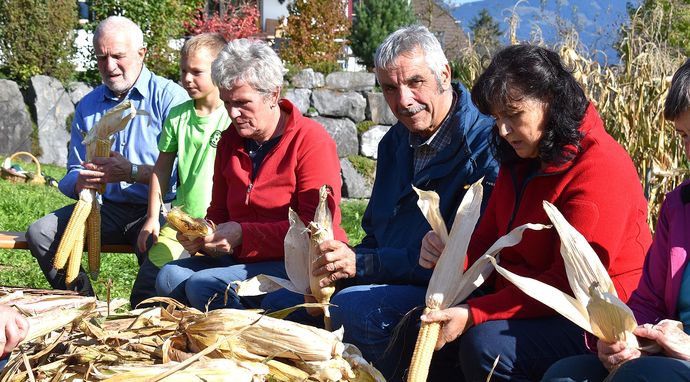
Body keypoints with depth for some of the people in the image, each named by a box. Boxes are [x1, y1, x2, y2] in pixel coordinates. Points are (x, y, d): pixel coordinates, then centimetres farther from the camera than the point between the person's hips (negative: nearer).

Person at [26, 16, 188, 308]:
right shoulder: (88, 106, 14)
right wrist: (80, 182, -11)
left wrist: (132, 172, -27)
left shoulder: (169, 97, -4)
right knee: (40, 233, -13)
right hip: (106, 209, 6)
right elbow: (73, 173, 15)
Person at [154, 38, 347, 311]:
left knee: (203, 285, -25)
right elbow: (218, 214, 20)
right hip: (242, 259, 7)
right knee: (169, 276, -16)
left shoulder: (311, 140, -9)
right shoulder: (230, 141, 14)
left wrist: (242, 234, -22)